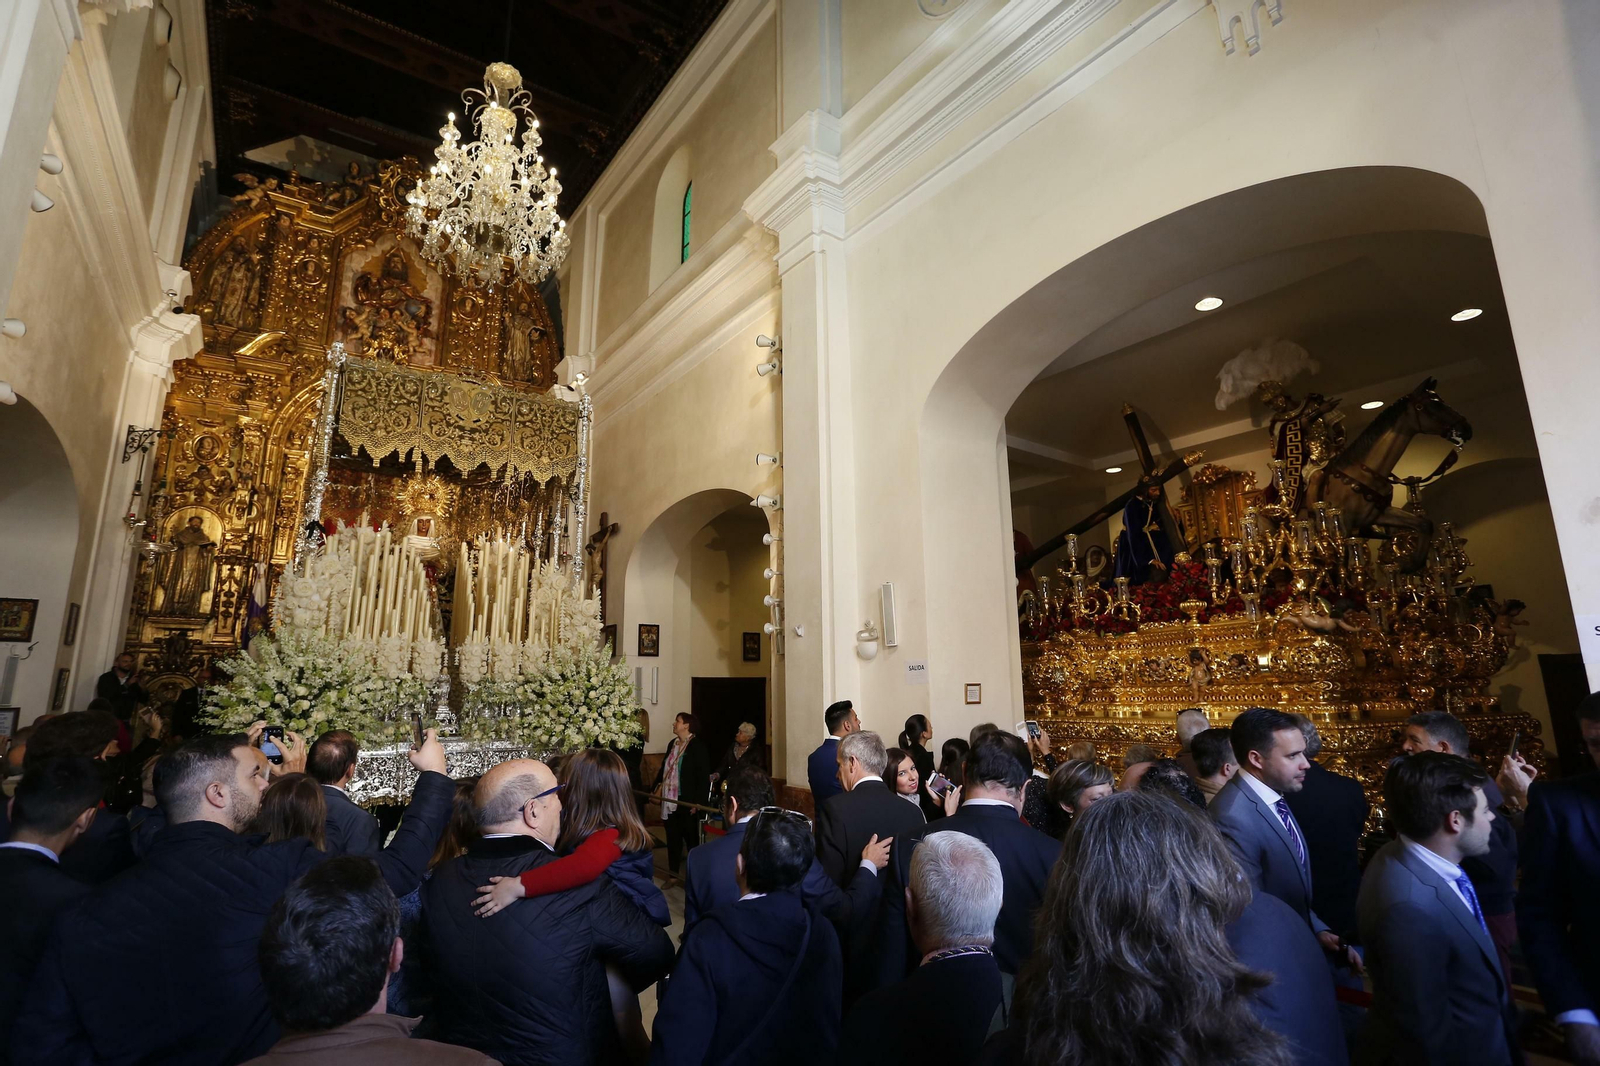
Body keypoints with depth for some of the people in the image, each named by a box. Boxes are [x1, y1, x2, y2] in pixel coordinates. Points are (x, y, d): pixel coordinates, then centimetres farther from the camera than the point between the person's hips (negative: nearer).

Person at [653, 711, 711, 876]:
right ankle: (673, 874, 26)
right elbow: (663, 768, 16)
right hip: (669, 800, 6)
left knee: (690, 838, 8)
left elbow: (704, 776, -16)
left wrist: (698, 802, -19)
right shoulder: (672, 744, 10)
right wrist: (656, 788, 9)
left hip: (686, 801, -6)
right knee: (672, 837, 14)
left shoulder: (698, 746, -12)